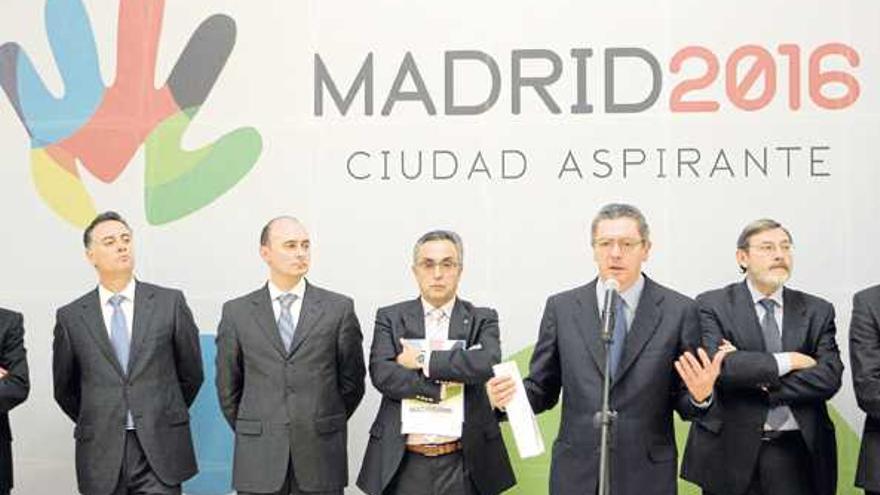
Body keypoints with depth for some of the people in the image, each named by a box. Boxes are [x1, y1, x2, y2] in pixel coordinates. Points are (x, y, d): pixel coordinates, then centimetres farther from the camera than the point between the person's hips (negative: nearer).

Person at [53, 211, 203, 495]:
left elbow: (191, 373, 10)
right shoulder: (70, 317, 3)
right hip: (100, 455, 1)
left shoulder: (170, 302, 1)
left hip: (159, 449, -1)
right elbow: (65, 389, 13)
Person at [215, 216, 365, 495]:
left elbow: (351, 380, 8)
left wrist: (325, 425, 11)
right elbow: (228, 386, 10)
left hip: (321, 456, 0)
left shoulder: (339, 309, 2)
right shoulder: (237, 313, 4)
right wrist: (251, 433, 12)